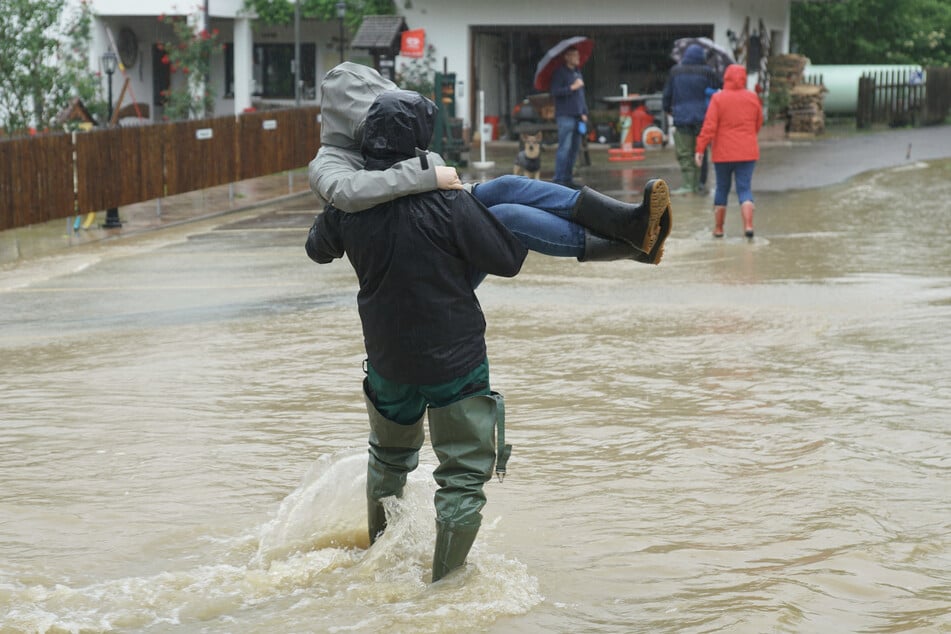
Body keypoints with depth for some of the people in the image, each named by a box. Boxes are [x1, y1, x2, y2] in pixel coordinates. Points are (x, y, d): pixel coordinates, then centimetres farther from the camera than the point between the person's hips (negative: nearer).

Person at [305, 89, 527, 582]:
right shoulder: (446, 203, -23)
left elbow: (317, 249, 13)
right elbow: (508, 260, -14)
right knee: (464, 475, 7)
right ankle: (446, 578, 8)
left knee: (390, 453, 30)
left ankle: (378, 546, 48)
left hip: (387, 360, 5)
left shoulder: (348, 206, -9)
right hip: (455, 360, -5)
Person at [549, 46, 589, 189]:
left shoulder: (577, 73, 20)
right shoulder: (560, 72, -5)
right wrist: (572, 87, -18)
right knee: (564, 148, -12)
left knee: (575, 148, 7)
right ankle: (559, 179, -12)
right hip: (565, 116, -8)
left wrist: (584, 113, 17)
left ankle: (568, 178, 12)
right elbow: (554, 92, -15)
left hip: (577, 116, 8)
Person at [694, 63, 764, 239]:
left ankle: (718, 228, 16)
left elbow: (709, 126, -14)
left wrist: (700, 149, -11)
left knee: (722, 189, 12)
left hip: (723, 152, -1)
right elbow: (758, 124, 10)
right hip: (747, 152, 1)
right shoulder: (752, 98, 1)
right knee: (745, 189, 0)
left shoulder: (718, 99, -9)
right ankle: (748, 225, -17)